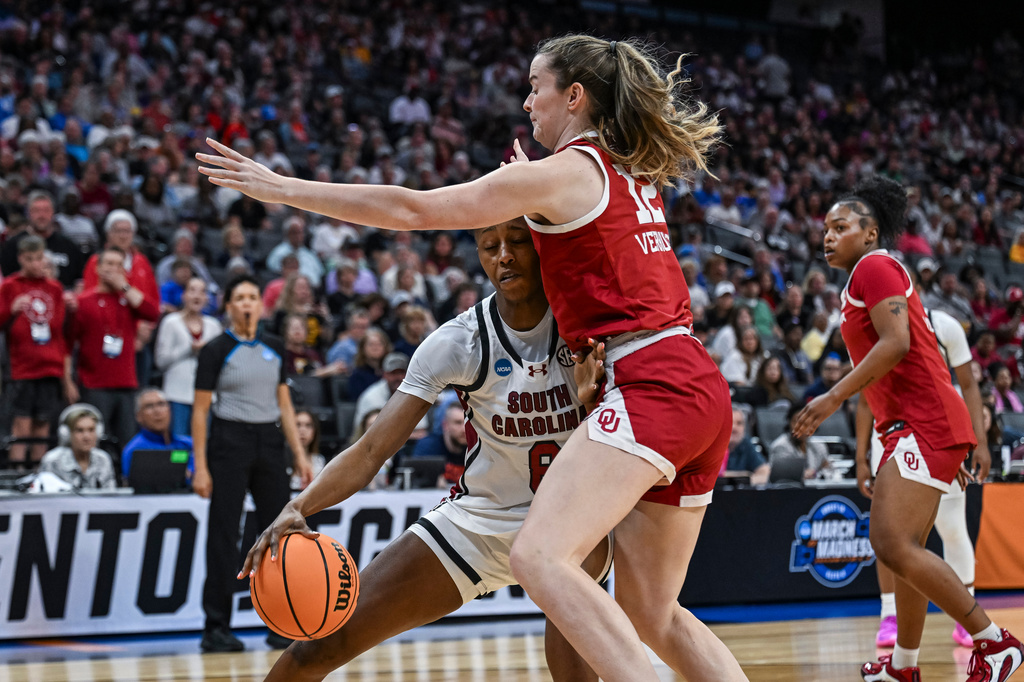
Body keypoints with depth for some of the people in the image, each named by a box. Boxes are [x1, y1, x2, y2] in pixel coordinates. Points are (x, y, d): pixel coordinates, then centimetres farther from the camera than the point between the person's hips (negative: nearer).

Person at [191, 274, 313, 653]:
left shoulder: (274, 349, 10)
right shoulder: (216, 351, -3)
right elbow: (200, 411, -4)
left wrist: (299, 454, 6)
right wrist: (200, 467, -10)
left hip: (269, 443, 5)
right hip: (229, 441, -5)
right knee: (223, 534, -4)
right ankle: (216, 628, 1)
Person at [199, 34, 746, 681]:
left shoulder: (561, 172, -4)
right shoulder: (635, 177, 20)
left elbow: (414, 209, -4)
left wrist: (282, 187, 1)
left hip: (651, 385, -9)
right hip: (702, 390, 9)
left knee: (541, 557, -22)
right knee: (652, 615, 14)